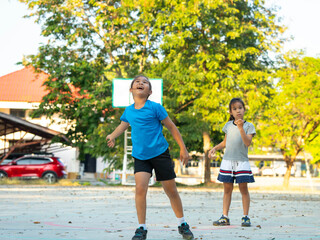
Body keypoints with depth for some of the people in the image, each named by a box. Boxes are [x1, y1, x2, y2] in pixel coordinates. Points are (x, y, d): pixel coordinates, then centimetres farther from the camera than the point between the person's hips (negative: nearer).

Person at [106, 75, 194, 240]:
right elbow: (123, 126, 24)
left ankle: (182, 224, 24)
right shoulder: (129, 111, 5)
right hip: (140, 156, 2)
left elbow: (172, 127, 0)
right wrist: (112, 136, 3)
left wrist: (183, 149, 0)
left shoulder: (155, 107, -7)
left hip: (160, 153, -2)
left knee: (171, 191, 6)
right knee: (140, 188, -16)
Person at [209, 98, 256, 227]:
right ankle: (224, 217, 7)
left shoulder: (249, 126, 0)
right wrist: (215, 148, 5)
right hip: (227, 161, 3)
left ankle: (246, 217, 3)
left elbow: (248, 142, -14)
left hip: (242, 162, -3)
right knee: (227, 189, 5)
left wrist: (241, 128, -22)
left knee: (243, 188, -2)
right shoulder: (228, 125, 11)